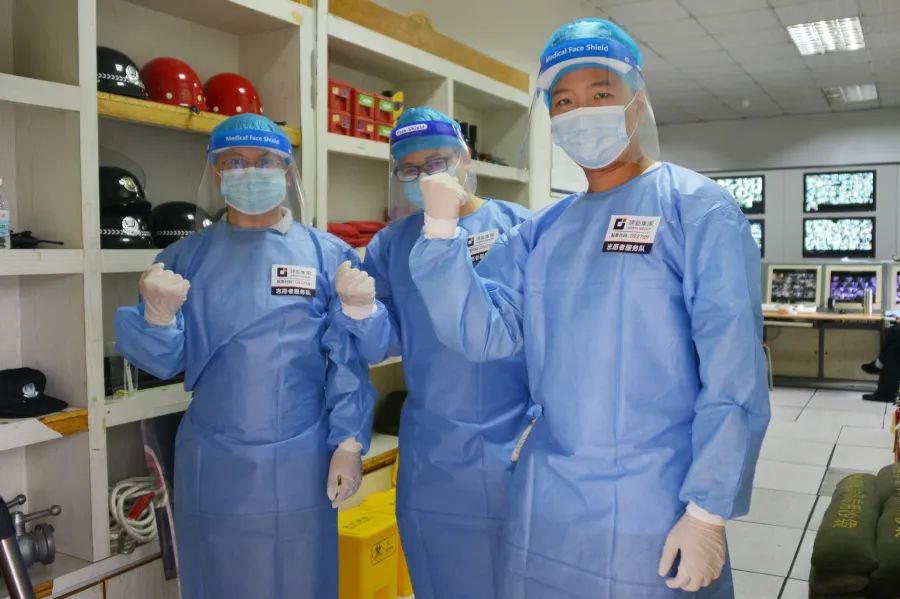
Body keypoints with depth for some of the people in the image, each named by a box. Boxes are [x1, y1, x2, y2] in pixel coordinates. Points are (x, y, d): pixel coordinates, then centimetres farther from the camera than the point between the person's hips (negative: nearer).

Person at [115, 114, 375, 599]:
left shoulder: (327, 255, -4)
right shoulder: (185, 258, 2)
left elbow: (348, 360, -4)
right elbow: (164, 362, 0)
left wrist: (348, 443, -9)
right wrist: (159, 317, -20)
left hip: (300, 460, -1)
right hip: (211, 461, 2)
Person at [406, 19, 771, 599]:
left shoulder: (698, 208, -8)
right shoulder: (541, 231, 7)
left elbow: (733, 370, -14)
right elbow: (483, 332, -1)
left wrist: (709, 511, -17)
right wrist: (442, 228, -12)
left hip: (655, 509, -5)